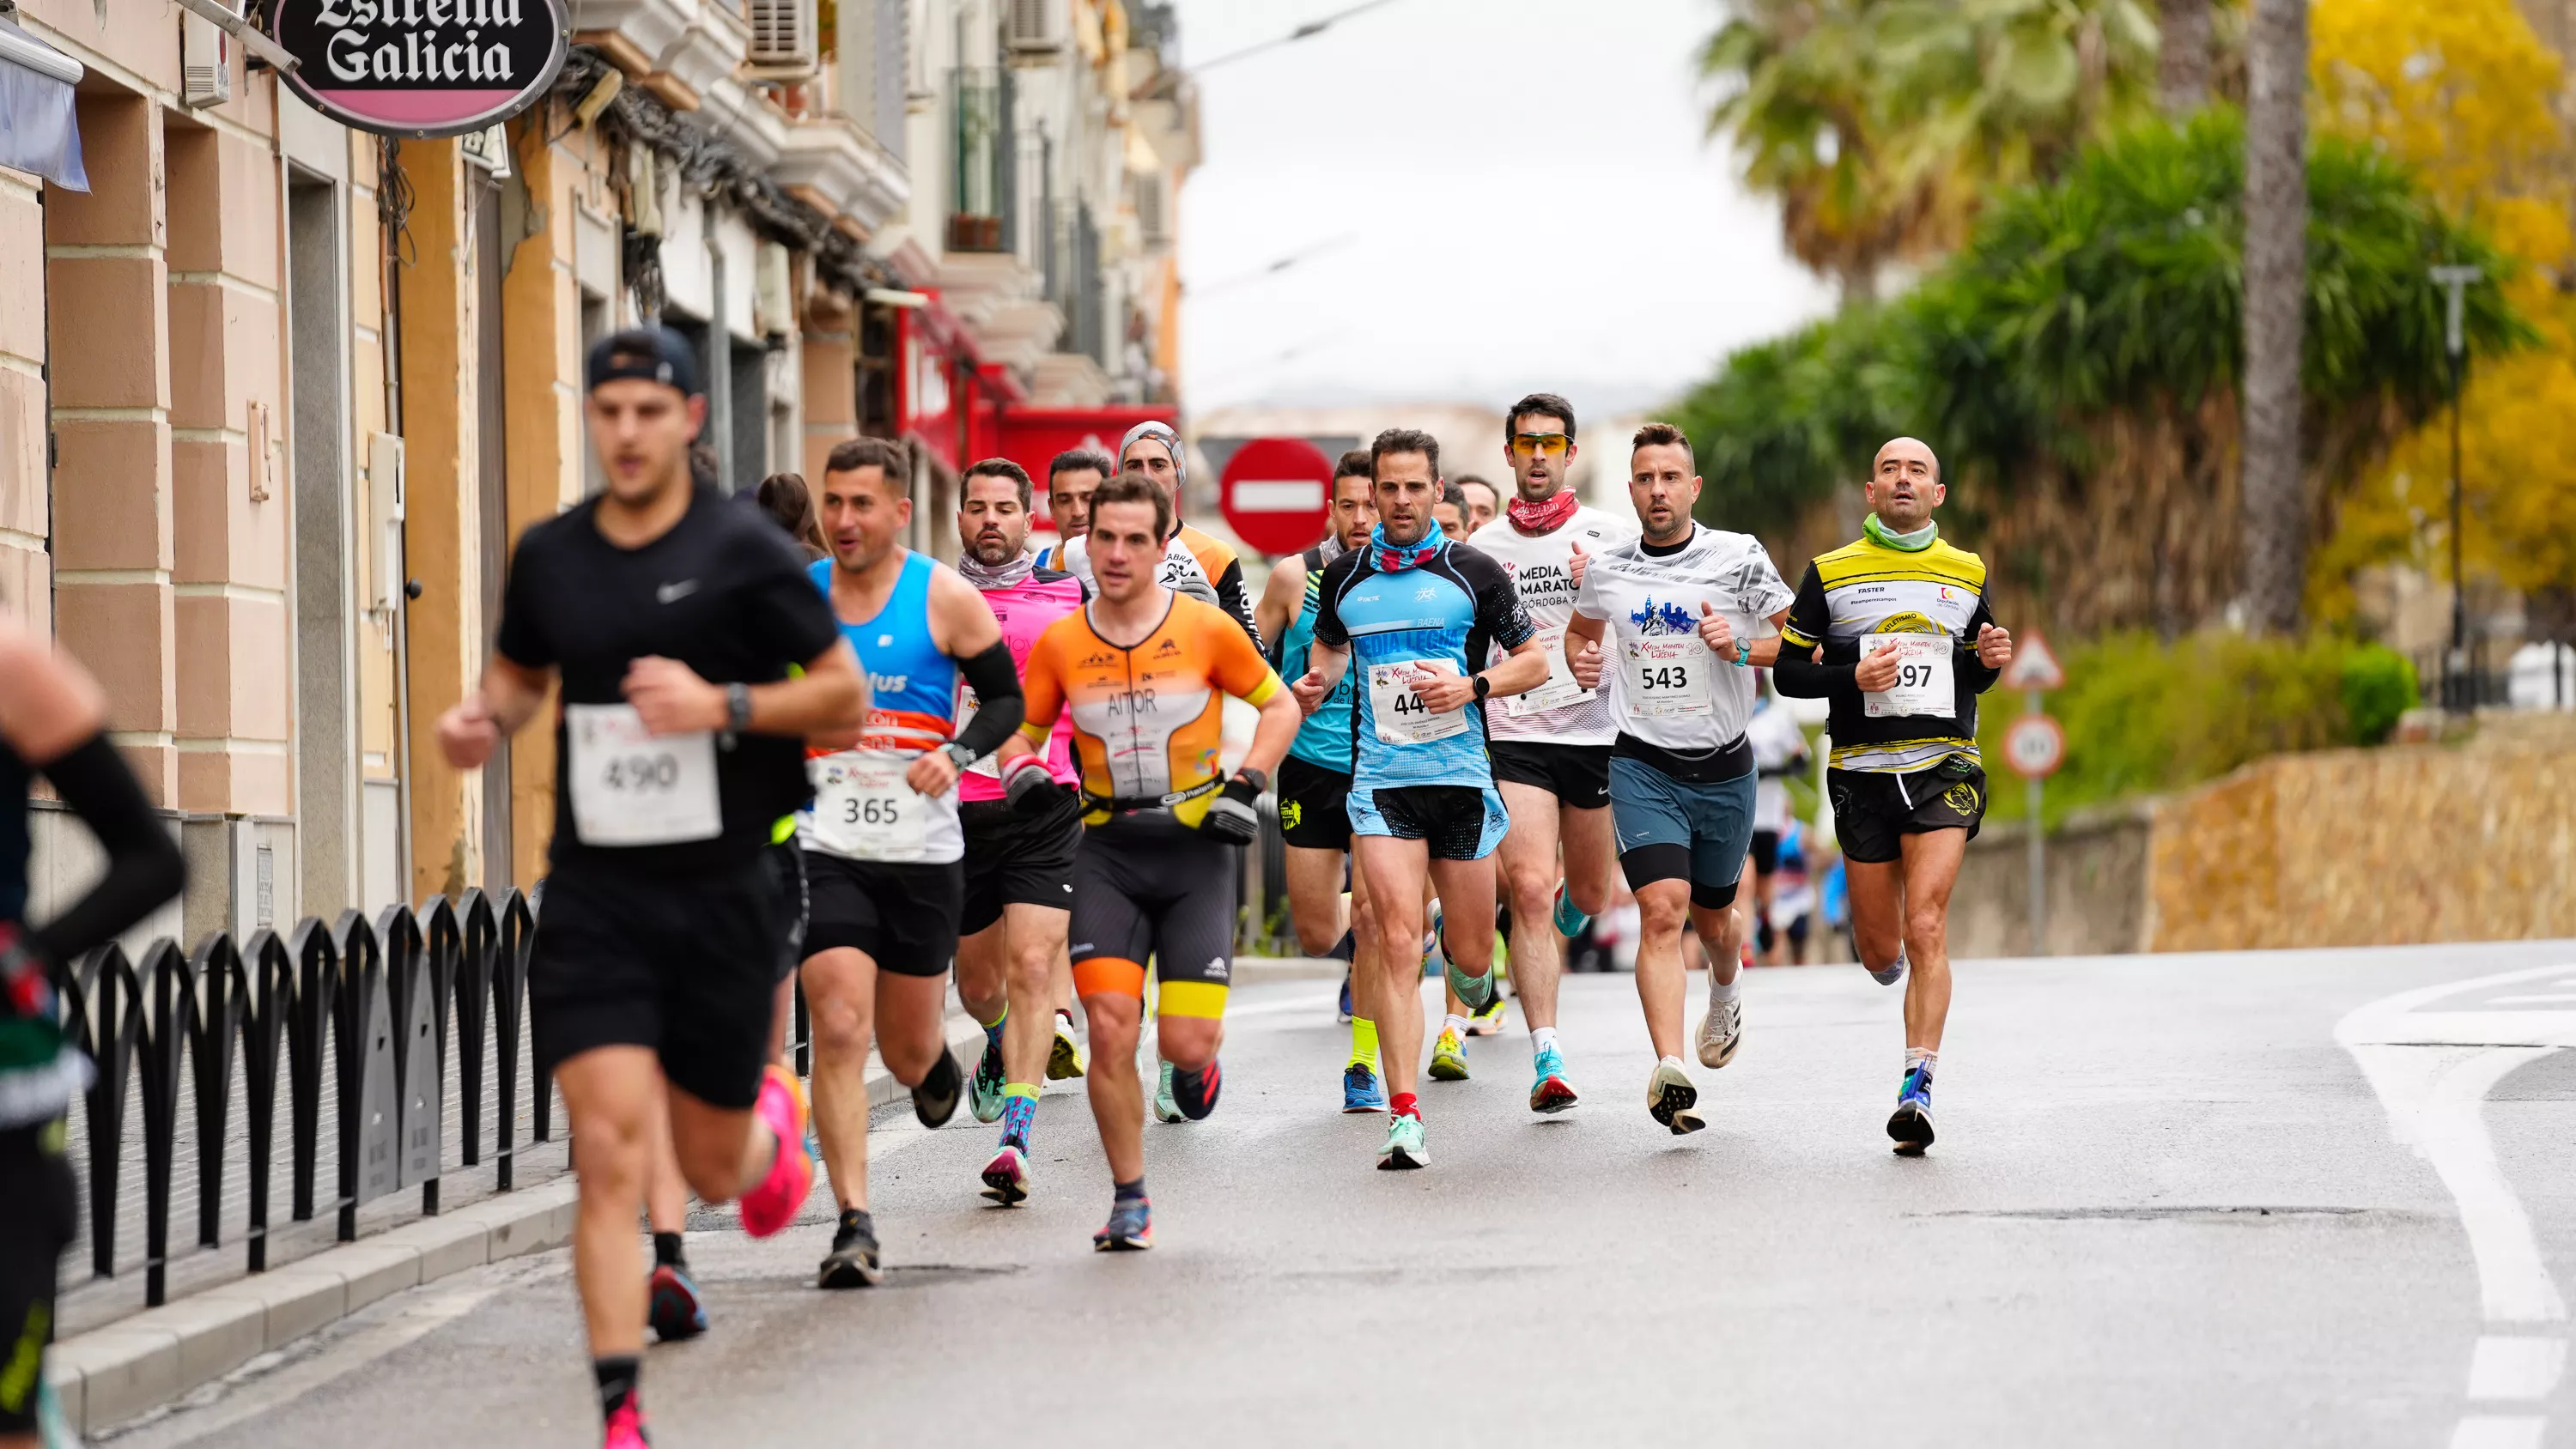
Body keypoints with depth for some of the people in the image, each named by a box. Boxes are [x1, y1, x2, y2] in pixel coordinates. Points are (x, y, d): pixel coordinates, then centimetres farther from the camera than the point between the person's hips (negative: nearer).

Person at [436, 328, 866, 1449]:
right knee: (611, 1154, -13)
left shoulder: (742, 552, -6)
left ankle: (771, 1116, 50)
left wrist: (722, 704, -18)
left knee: (710, 1171, 12)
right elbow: (520, 672, 23)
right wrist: (484, 721, 0)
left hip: (722, 896, -1)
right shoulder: (550, 556, 5)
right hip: (594, 895, 1)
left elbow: (846, 693, -3)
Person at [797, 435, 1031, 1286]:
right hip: (824, 850, 0)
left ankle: (933, 1059, 50)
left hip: (922, 851, 0)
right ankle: (854, 1226, -13)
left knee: (908, 1050, 11)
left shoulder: (946, 599, -3)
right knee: (839, 1030, -15)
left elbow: (1006, 697, 3)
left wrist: (957, 753, -13)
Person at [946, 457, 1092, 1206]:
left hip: (1047, 808, -2)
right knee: (978, 983, 12)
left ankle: (1015, 1137, -19)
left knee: (1032, 966, -16)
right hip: (958, 809, 2)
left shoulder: (1070, 597, 5)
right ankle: (1002, 1045, 48)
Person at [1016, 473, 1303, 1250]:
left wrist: (1245, 785, -5)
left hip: (1196, 845, -1)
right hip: (1108, 851, 1)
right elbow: (1020, 729, 13)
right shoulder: (1060, 644, 0)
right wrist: (1025, 774, -9)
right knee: (1110, 1028, -13)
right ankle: (1129, 1200, 2)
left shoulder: (1206, 629, -4)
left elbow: (1279, 705, 7)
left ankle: (1198, 1061, 31)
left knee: (1186, 1042, -9)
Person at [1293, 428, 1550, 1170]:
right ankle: (1404, 1116, -17)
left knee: (1471, 956, 7)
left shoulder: (1474, 572, 0)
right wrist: (1315, 683, 0)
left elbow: (1534, 661, 4)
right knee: (1397, 941, -15)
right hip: (1381, 781, 0)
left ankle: (1463, 956, 48)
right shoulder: (1344, 575, 6)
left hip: (1462, 777, 0)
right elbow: (1329, 644, 23)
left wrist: (1472, 686, -13)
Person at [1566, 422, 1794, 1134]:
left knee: (1712, 917, 17)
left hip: (1723, 768, 0)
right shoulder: (1606, 570, 1)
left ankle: (1727, 986, 54)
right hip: (1643, 765, 0)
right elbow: (1580, 629, 23)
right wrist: (1580, 660, 0)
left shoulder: (1739, 557, -5)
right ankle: (1669, 1072, -27)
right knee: (1662, 910, -18)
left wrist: (1742, 649, -19)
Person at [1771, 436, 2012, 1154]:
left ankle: (1916, 1087, -18)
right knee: (1880, 947, 6)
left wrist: (1988, 659, -2)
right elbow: (1787, 670, 3)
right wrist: (1852, 676, -14)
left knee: (1925, 928, -15)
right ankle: (1887, 958, 44)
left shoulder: (1966, 573, 11)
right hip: (1862, 772, 0)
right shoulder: (1830, 573, 4)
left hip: (1943, 769, 0)